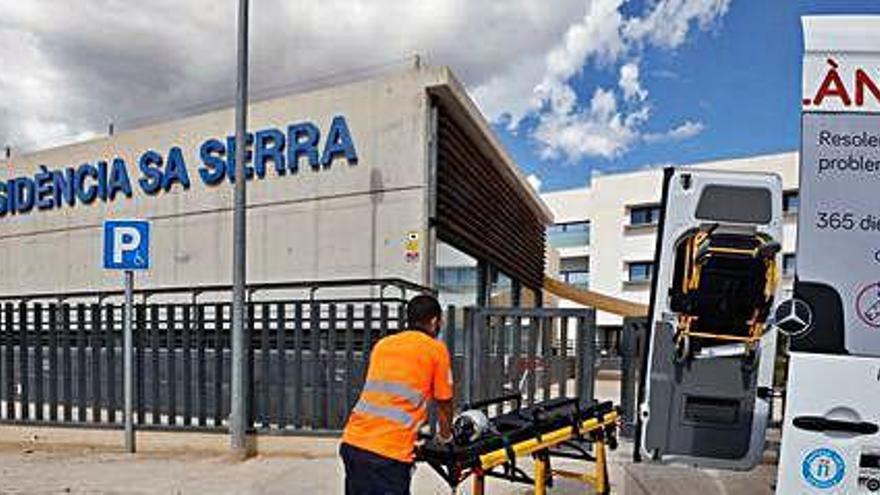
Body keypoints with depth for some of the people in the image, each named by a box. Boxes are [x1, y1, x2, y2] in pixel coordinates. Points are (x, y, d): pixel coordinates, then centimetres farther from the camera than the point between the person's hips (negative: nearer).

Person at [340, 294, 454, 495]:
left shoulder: (382, 344, 19)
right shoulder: (436, 349, 3)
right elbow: (444, 403, 11)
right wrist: (445, 436, 31)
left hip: (352, 442, 6)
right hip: (389, 453, -6)